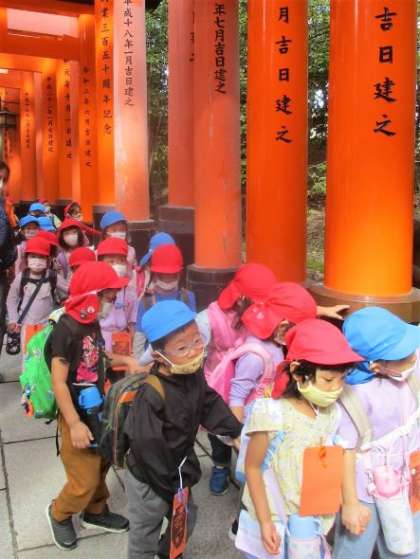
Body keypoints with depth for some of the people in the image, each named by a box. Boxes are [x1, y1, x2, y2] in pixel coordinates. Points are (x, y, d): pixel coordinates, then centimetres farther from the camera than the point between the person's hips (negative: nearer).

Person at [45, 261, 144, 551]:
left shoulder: (92, 323, 1)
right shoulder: (66, 329, -23)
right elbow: (58, 382, -23)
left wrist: (125, 360, 3)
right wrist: (74, 424, -23)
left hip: (98, 409, 8)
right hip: (78, 415, -8)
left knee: (101, 467, 20)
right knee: (84, 481, 3)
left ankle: (95, 511, 42)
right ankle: (59, 513, 30)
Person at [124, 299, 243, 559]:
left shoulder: (194, 373, -12)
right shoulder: (151, 395, -37)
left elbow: (209, 403, 6)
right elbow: (148, 447, -30)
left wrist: (236, 430, 1)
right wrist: (168, 482, -19)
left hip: (180, 468, 8)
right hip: (149, 479, -8)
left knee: (186, 518, 29)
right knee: (145, 534, 15)